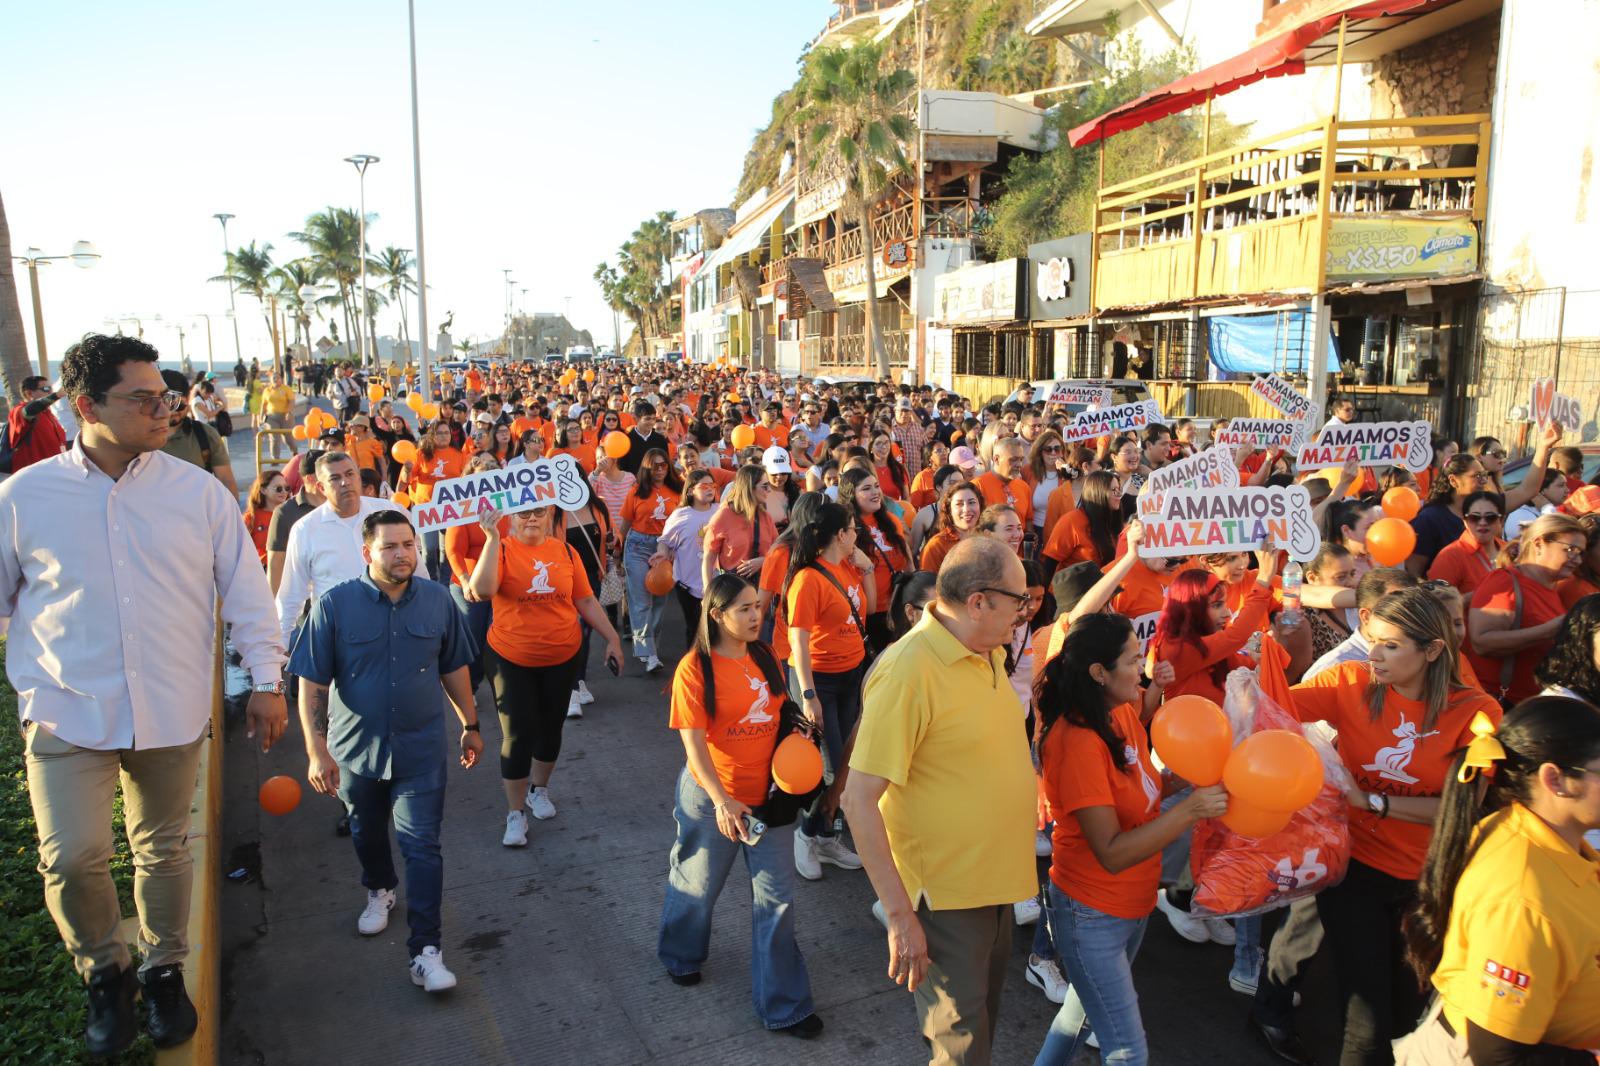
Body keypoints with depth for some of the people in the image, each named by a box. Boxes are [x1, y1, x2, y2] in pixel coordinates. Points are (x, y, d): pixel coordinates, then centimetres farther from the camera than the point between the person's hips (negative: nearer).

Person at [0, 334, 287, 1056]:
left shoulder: (198, 491, -2)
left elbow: (246, 589, 2)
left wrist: (265, 680, 0)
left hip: (172, 715, 1)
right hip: (67, 716, -1)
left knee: (164, 852, 13)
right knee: (71, 860, -4)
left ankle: (164, 970, 36)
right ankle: (105, 974, 24)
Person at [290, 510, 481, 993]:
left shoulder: (437, 600, -6)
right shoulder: (334, 605, -14)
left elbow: (454, 668, 6)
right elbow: (312, 683, -11)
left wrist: (471, 725, 10)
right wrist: (317, 751, -15)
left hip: (420, 749, 0)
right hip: (356, 749, 1)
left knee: (422, 846, -4)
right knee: (367, 831, 24)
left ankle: (425, 951, 1)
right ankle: (380, 890, 53)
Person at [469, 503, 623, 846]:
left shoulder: (565, 552, -2)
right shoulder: (501, 549, -11)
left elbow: (586, 601, 4)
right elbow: (482, 589, -29)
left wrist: (612, 638, 3)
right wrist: (492, 537, -31)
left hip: (562, 658, 3)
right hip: (511, 660, -3)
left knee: (551, 727, 17)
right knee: (517, 734, 0)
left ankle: (539, 789, 42)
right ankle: (515, 813, 16)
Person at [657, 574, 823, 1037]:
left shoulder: (764, 657, -1)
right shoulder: (694, 668, -17)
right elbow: (693, 743, -17)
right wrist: (722, 801, -23)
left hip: (767, 794, 4)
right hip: (713, 796, -4)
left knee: (776, 895, 6)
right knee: (698, 884, 18)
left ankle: (782, 1003, 20)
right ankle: (680, 956, 49)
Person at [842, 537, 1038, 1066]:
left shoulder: (989, 652, 0)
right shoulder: (908, 670, -27)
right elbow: (859, 801, -26)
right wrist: (900, 918, -26)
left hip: (995, 878, 8)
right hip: (945, 896, -8)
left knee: (983, 1018, 26)